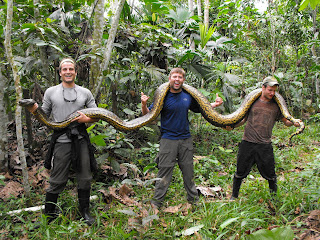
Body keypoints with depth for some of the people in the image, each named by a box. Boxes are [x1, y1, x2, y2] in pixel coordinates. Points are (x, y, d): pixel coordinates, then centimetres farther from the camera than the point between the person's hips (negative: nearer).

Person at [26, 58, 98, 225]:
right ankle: (49, 215, 21)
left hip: (81, 140, 2)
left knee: (85, 178, 9)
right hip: (61, 141, -2)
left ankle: (85, 211, 28)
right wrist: (34, 110, -10)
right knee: (57, 181, 2)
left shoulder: (85, 93, 10)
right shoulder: (51, 92, 7)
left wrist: (86, 119, -8)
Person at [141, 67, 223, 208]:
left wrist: (214, 105, 9)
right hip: (168, 139, -4)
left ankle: (193, 199, 32)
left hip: (186, 139, 4)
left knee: (188, 170, 16)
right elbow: (148, 114, -8)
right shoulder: (163, 96, -7)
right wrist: (144, 105, -28)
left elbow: (199, 109, 21)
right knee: (164, 171, 0)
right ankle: (156, 203, 15)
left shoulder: (188, 96, 5)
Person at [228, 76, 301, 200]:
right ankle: (234, 196, 25)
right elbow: (243, 119, 12)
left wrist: (294, 122, -13)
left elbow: (286, 121, 10)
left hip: (265, 145, 0)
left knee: (270, 174, 5)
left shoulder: (276, 105, 6)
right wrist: (231, 126, -4)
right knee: (240, 172, 7)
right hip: (247, 143, 0)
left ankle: (273, 194, 31)